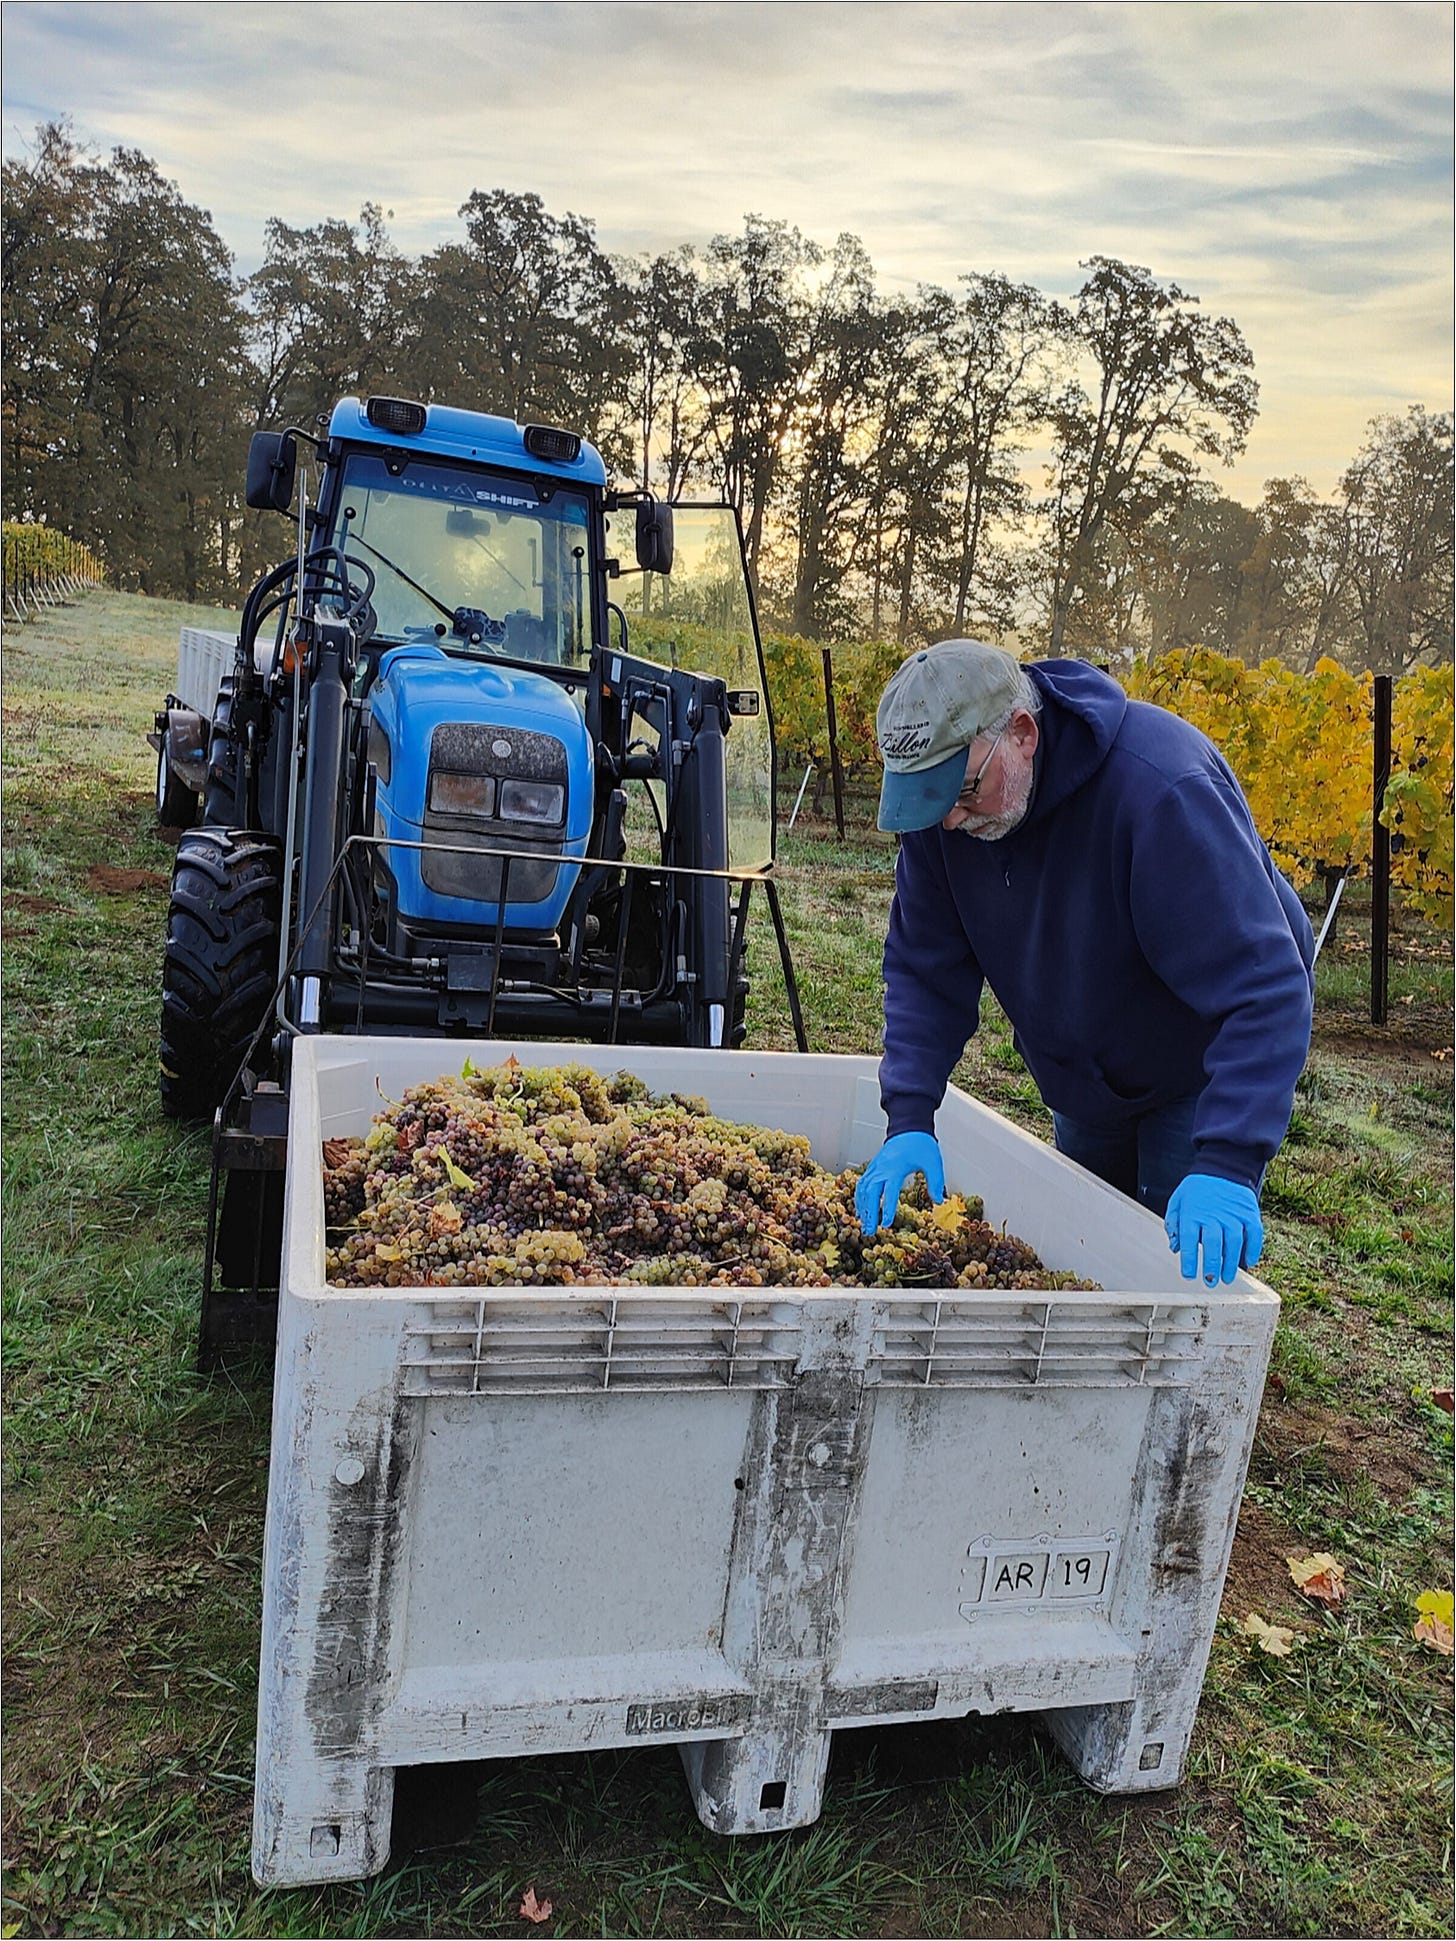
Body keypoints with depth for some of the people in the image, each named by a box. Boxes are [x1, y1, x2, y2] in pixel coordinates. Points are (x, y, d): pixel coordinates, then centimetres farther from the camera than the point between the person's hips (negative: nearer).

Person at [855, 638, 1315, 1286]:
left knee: (1191, 1267, -2)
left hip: (1205, 1073, -5)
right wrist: (909, 1119, -22)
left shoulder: (1160, 788, -38)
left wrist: (1227, 1164, -48)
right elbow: (922, 969, -12)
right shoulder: (942, 795, -19)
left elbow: (1265, 988, -39)